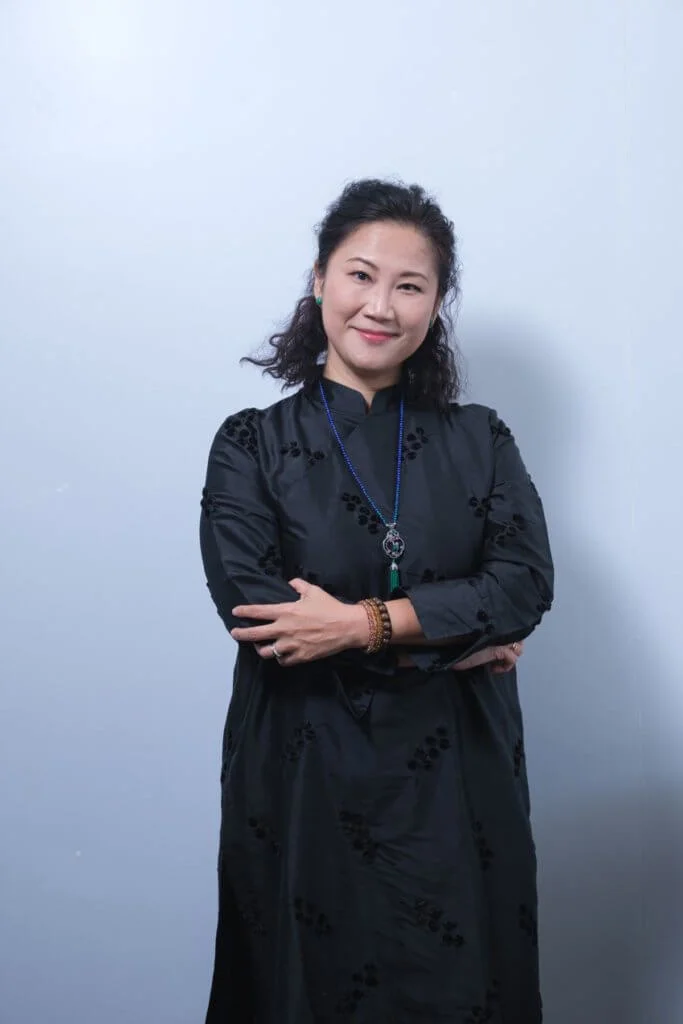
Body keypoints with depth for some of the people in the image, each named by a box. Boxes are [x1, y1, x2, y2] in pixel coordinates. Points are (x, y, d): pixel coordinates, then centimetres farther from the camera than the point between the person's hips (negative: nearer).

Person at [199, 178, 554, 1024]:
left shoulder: (479, 440, 3)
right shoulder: (252, 445, -3)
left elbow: (526, 581, -9)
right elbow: (254, 612, -14)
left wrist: (364, 623, -20)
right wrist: (451, 637, -13)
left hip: (459, 781, 2)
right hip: (309, 780, -1)